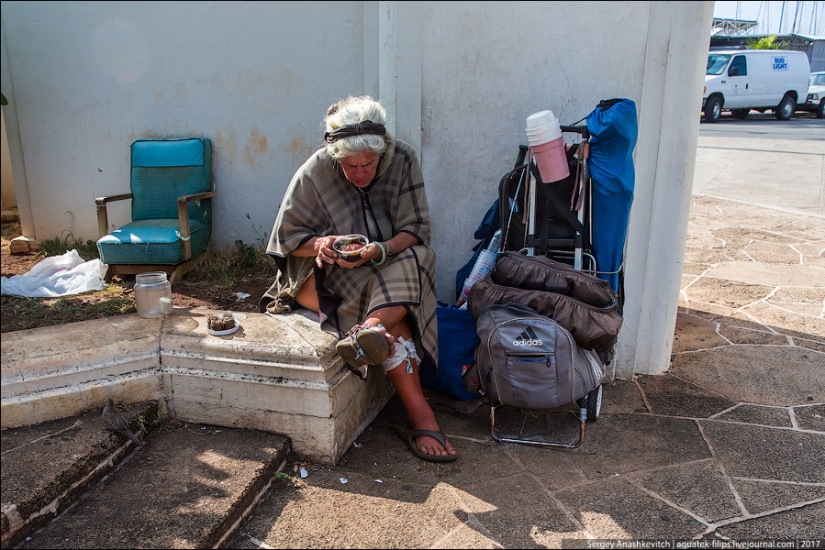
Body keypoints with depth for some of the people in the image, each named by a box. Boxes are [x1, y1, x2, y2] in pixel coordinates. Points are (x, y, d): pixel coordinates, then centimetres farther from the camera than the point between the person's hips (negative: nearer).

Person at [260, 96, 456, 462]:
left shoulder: (402, 160, -10)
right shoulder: (314, 173, -12)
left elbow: (415, 229, -10)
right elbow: (288, 238, -4)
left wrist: (378, 251, -30)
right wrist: (319, 244, -27)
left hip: (388, 265, 3)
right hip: (326, 274, -3)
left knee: (414, 264, -33)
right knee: (395, 319, -29)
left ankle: (369, 329, -48)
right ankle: (419, 415, -30)